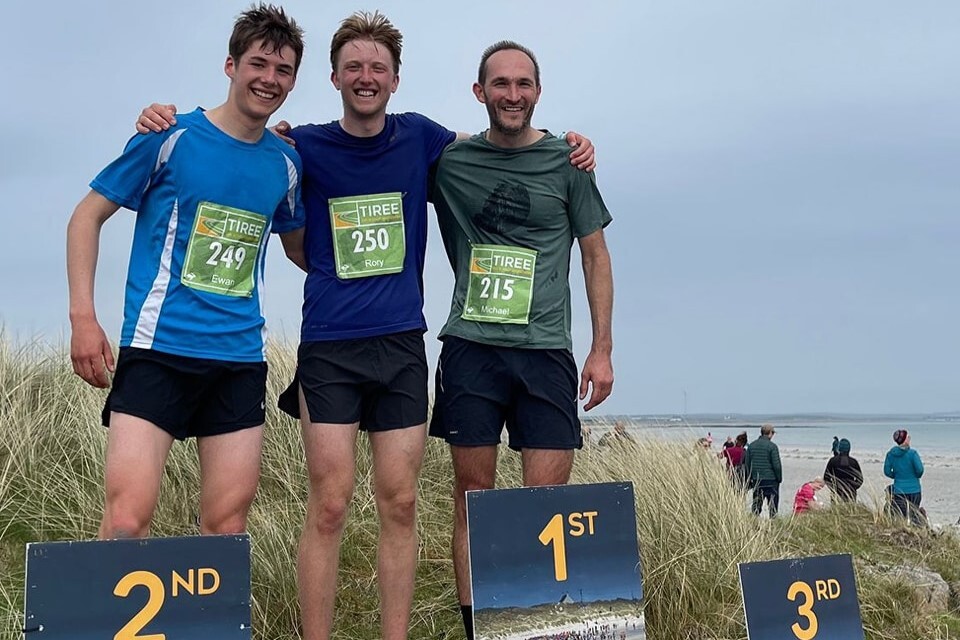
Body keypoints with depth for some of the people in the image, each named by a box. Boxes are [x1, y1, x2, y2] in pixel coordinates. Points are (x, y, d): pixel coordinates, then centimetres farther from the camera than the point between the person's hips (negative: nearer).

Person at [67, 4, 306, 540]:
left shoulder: (285, 164, 10)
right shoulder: (172, 138, -2)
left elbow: (301, 248, 27)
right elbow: (88, 216, 3)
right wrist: (83, 317, -5)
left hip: (241, 360, 4)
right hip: (158, 350, -4)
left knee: (227, 525, 6)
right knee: (127, 519, -12)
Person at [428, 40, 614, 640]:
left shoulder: (566, 161, 6)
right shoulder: (449, 161, 8)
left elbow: (596, 256, 9)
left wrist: (603, 350, 3)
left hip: (545, 350, 0)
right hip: (470, 347, 1)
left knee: (546, 498, -4)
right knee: (474, 491, 2)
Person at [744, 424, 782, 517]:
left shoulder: (751, 446, 7)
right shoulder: (772, 446, -10)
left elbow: (747, 463, 9)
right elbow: (776, 465, -11)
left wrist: (750, 478, 16)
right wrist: (779, 478, 1)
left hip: (756, 479, 5)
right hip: (771, 480, -5)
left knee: (756, 504, 10)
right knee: (773, 503, 2)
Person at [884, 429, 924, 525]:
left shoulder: (890, 454, 0)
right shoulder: (912, 453, -10)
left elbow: (887, 471, 2)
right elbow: (919, 469, -11)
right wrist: (917, 476, 11)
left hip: (899, 491, 2)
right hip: (914, 490, -2)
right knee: (914, 515, 6)